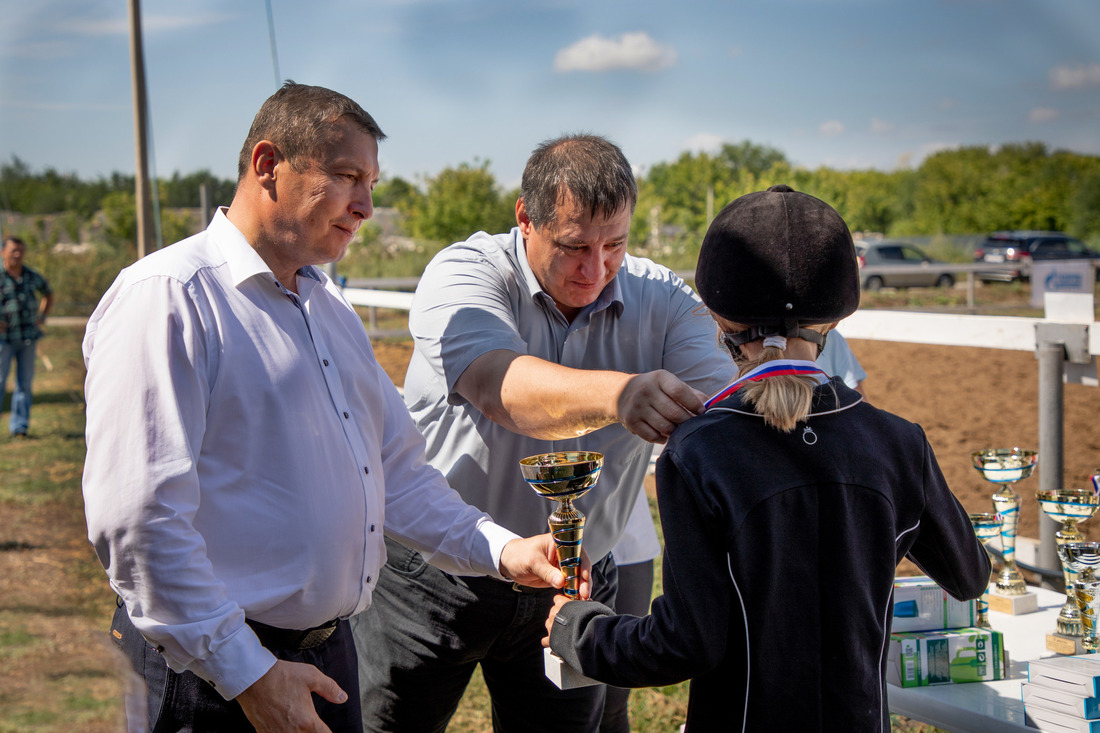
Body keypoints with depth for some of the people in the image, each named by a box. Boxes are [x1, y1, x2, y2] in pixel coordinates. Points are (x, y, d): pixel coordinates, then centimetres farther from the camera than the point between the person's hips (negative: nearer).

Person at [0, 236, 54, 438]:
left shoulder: (33, 277, 8)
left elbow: (48, 294, 28)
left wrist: (42, 316, 13)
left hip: (28, 337, 4)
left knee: (24, 382, 5)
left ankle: (19, 426, 11)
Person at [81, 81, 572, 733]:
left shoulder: (331, 309, 15)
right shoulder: (168, 297, -14)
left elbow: (397, 470, 19)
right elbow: (135, 518, -22)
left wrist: (500, 549, 3)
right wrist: (246, 673, -21)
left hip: (330, 653, 8)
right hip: (218, 673, -8)